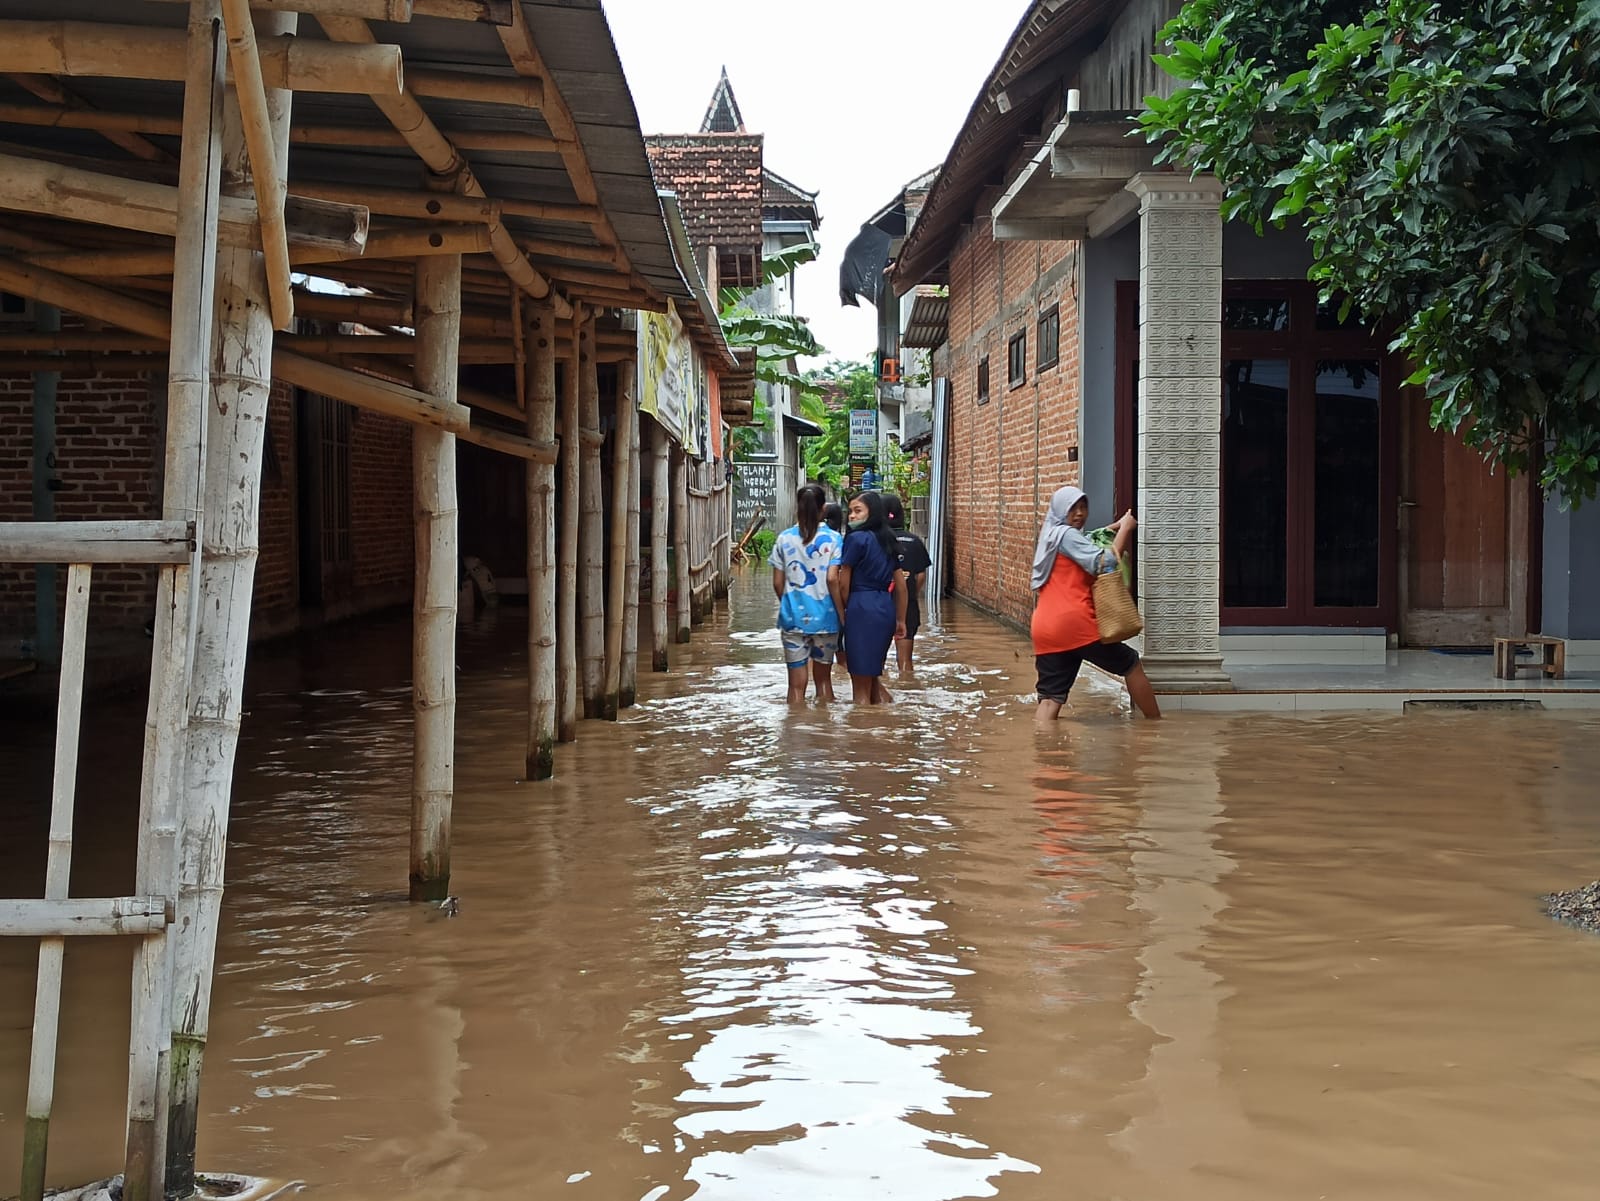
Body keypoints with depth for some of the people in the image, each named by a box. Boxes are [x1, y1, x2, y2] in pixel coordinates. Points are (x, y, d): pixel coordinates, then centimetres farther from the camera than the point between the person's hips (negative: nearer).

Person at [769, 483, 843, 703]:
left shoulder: (784, 539, 0)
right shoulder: (833, 539, -6)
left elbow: (777, 583, 3)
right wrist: (842, 610, 2)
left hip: (793, 617, 1)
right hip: (824, 617, -1)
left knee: (796, 684, 5)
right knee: (823, 678, 16)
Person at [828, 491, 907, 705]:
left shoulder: (856, 538, -10)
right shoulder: (887, 540, 13)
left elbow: (843, 583, -7)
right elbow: (901, 584, 16)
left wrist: (843, 611, 9)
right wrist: (901, 619, 21)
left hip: (862, 608, -8)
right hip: (886, 608, 8)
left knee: (860, 686, -1)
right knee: (872, 677, 21)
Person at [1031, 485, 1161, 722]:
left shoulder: (1050, 536, 24)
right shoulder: (1066, 535, -5)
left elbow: (1087, 546, 36)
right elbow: (1104, 564, -13)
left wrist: (1113, 529, 21)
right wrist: (1125, 529, -5)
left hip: (1046, 630, 8)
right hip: (1075, 624, -8)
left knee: (1051, 697, 0)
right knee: (1131, 665, 10)